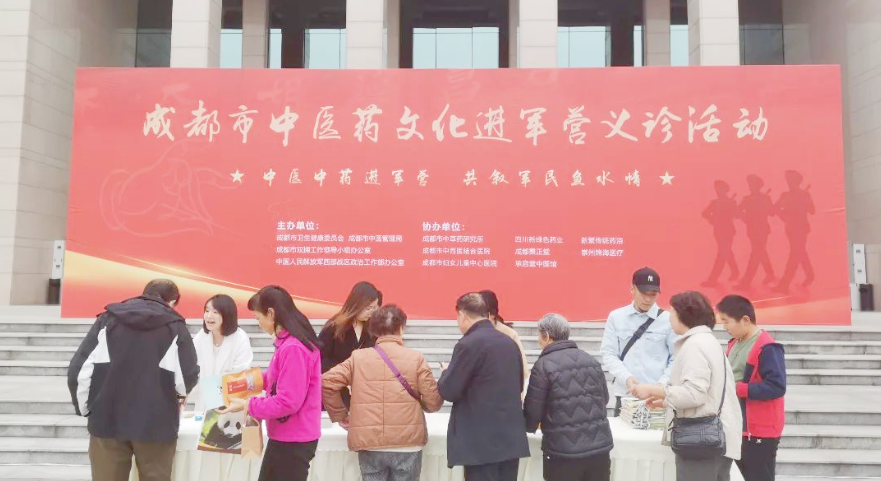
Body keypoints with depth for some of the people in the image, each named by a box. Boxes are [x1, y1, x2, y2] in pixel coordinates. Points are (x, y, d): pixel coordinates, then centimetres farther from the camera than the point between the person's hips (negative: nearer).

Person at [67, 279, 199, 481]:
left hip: (108, 420, 2)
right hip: (156, 424, -2)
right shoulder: (175, 327, 0)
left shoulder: (108, 319, 6)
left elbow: (79, 370, -1)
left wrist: (84, 408, 12)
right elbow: (187, 380, -6)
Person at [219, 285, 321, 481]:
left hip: (293, 440, -10)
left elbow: (288, 402, -25)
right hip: (288, 437, 10)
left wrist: (248, 406, -16)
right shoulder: (288, 342, 8)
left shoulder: (292, 348, -25)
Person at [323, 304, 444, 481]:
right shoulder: (416, 358, -2)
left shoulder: (358, 357, 2)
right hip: (407, 443, -1)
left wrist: (340, 415, 8)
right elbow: (433, 403, -4)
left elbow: (328, 382, -5)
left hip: (370, 443, 2)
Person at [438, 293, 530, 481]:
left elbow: (449, 391, -11)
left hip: (482, 441, -7)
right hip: (512, 437, 7)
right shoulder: (510, 342, 9)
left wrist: (446, 373, 7)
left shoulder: (468, 344, -14)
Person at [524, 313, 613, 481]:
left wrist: (530, 426, 17)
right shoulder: (592, 361, 8)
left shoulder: (543, 365, -7)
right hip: (600, 447, 5)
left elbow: (532, 412, -5)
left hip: (564, 451, -5)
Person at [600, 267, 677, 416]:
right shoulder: (616, 317, 5)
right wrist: (626, 378, -13)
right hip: (625, 395, 1)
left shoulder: (669, 320, 1)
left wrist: (662, 385, -11)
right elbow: (609, 354, 2)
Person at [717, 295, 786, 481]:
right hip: (738, 429, 9)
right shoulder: (734, 344, 11)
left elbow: (777, 386, -24)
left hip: (760, 431, -9)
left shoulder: (767, 347, -18)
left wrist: (738, 389, -24)